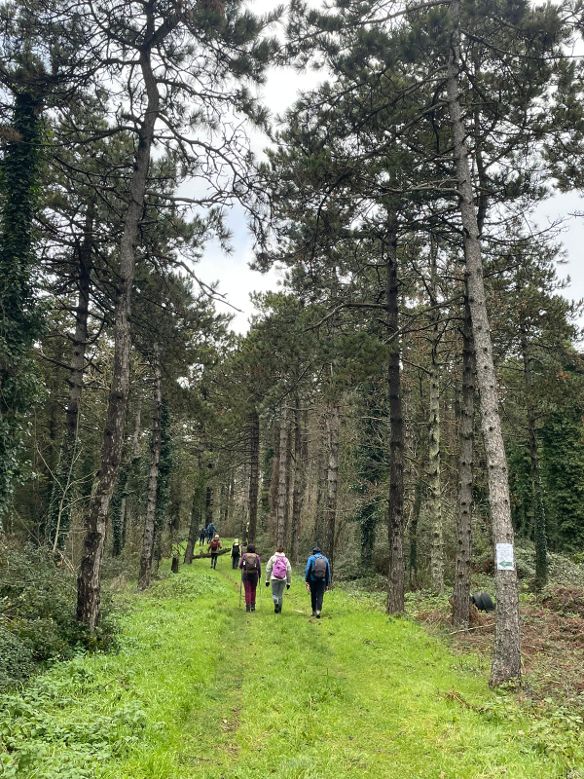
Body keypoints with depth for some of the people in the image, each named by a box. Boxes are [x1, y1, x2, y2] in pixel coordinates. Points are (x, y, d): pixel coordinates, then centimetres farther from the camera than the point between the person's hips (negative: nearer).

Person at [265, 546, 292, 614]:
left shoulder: (272, 558, 3)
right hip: (283, 579, 2)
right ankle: (279, 610, 13)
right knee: (280, 594, 12)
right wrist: (288, 582, 11)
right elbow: (289, 571, 5)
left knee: (274, 594, 7)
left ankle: (276, 603, -21)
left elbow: (268, 569, 2)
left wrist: (267, 580, 7)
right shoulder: (286, 559, 6)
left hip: (274, 579, -2)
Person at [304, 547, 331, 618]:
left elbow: (307, 570, -6)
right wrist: (327, 584, 15)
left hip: (313, 580, -1)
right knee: (320, 596, -1)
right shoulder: (325, 559, 11)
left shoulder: (311, 558, 2)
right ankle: (318, 610, -19)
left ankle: (314, 611, 20)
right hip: (322, 581, 1)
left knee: (313, 596, 12)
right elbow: (328, 572, 12)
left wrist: (306, 581, -4)